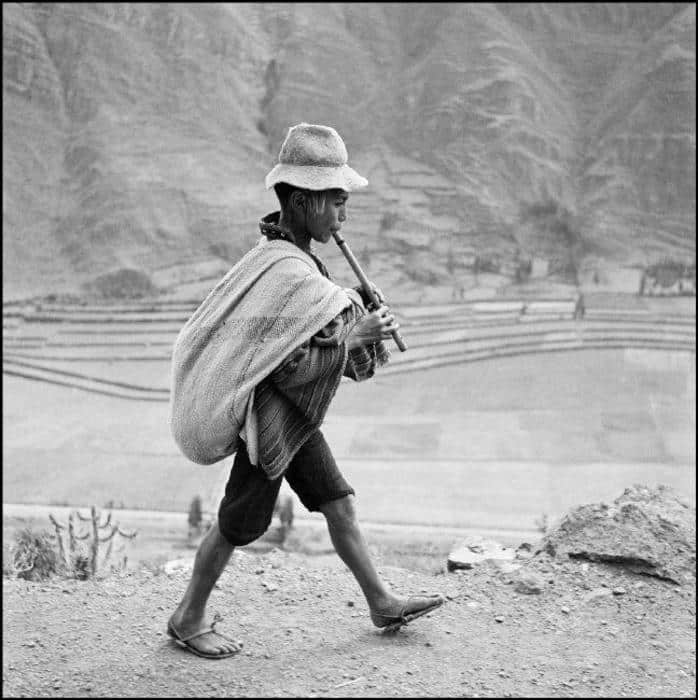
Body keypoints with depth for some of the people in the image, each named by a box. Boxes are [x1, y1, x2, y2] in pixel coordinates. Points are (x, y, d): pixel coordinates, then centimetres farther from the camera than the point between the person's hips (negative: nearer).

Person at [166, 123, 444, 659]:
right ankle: (189, 619, 22)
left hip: (295, 415, 10)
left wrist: (355, 312, 1)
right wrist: (353, 337, -21)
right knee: (239, 524, 4)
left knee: (340, 503, 15)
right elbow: (289, 368, -27)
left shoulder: (279, 254, 4)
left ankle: (383, 604, 26)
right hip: (269, 417, -10)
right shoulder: (290, 273, -27)